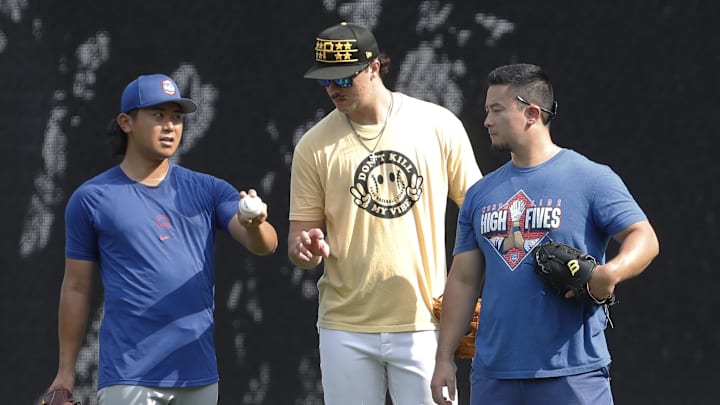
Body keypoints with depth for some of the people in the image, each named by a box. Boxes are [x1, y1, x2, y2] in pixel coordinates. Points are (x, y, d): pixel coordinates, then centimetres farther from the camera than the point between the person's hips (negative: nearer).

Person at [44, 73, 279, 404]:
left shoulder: (208, 191, 9)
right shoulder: (91, 199, 2)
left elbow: (264, 245, -4)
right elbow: (76, 287, 5)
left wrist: (254, 225, -28)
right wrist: (65, 372, 3)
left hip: (198, 375, 4)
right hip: (128, 378, -3)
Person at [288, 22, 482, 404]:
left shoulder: (438, 126, 0)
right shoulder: (315, 144, 3)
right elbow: (301, 234, 5)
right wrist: (305, 248, -19)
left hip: (422, 324, -1)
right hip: (345, 326, 1)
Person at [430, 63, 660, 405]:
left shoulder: (592, 178, -1)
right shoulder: (480, 194, 16)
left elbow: (644, 238, -7)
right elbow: (463, 279, 16)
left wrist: (611, 272, -28)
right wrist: (444, 357, 10)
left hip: (573, 373, -5)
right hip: (493, 374, 5)